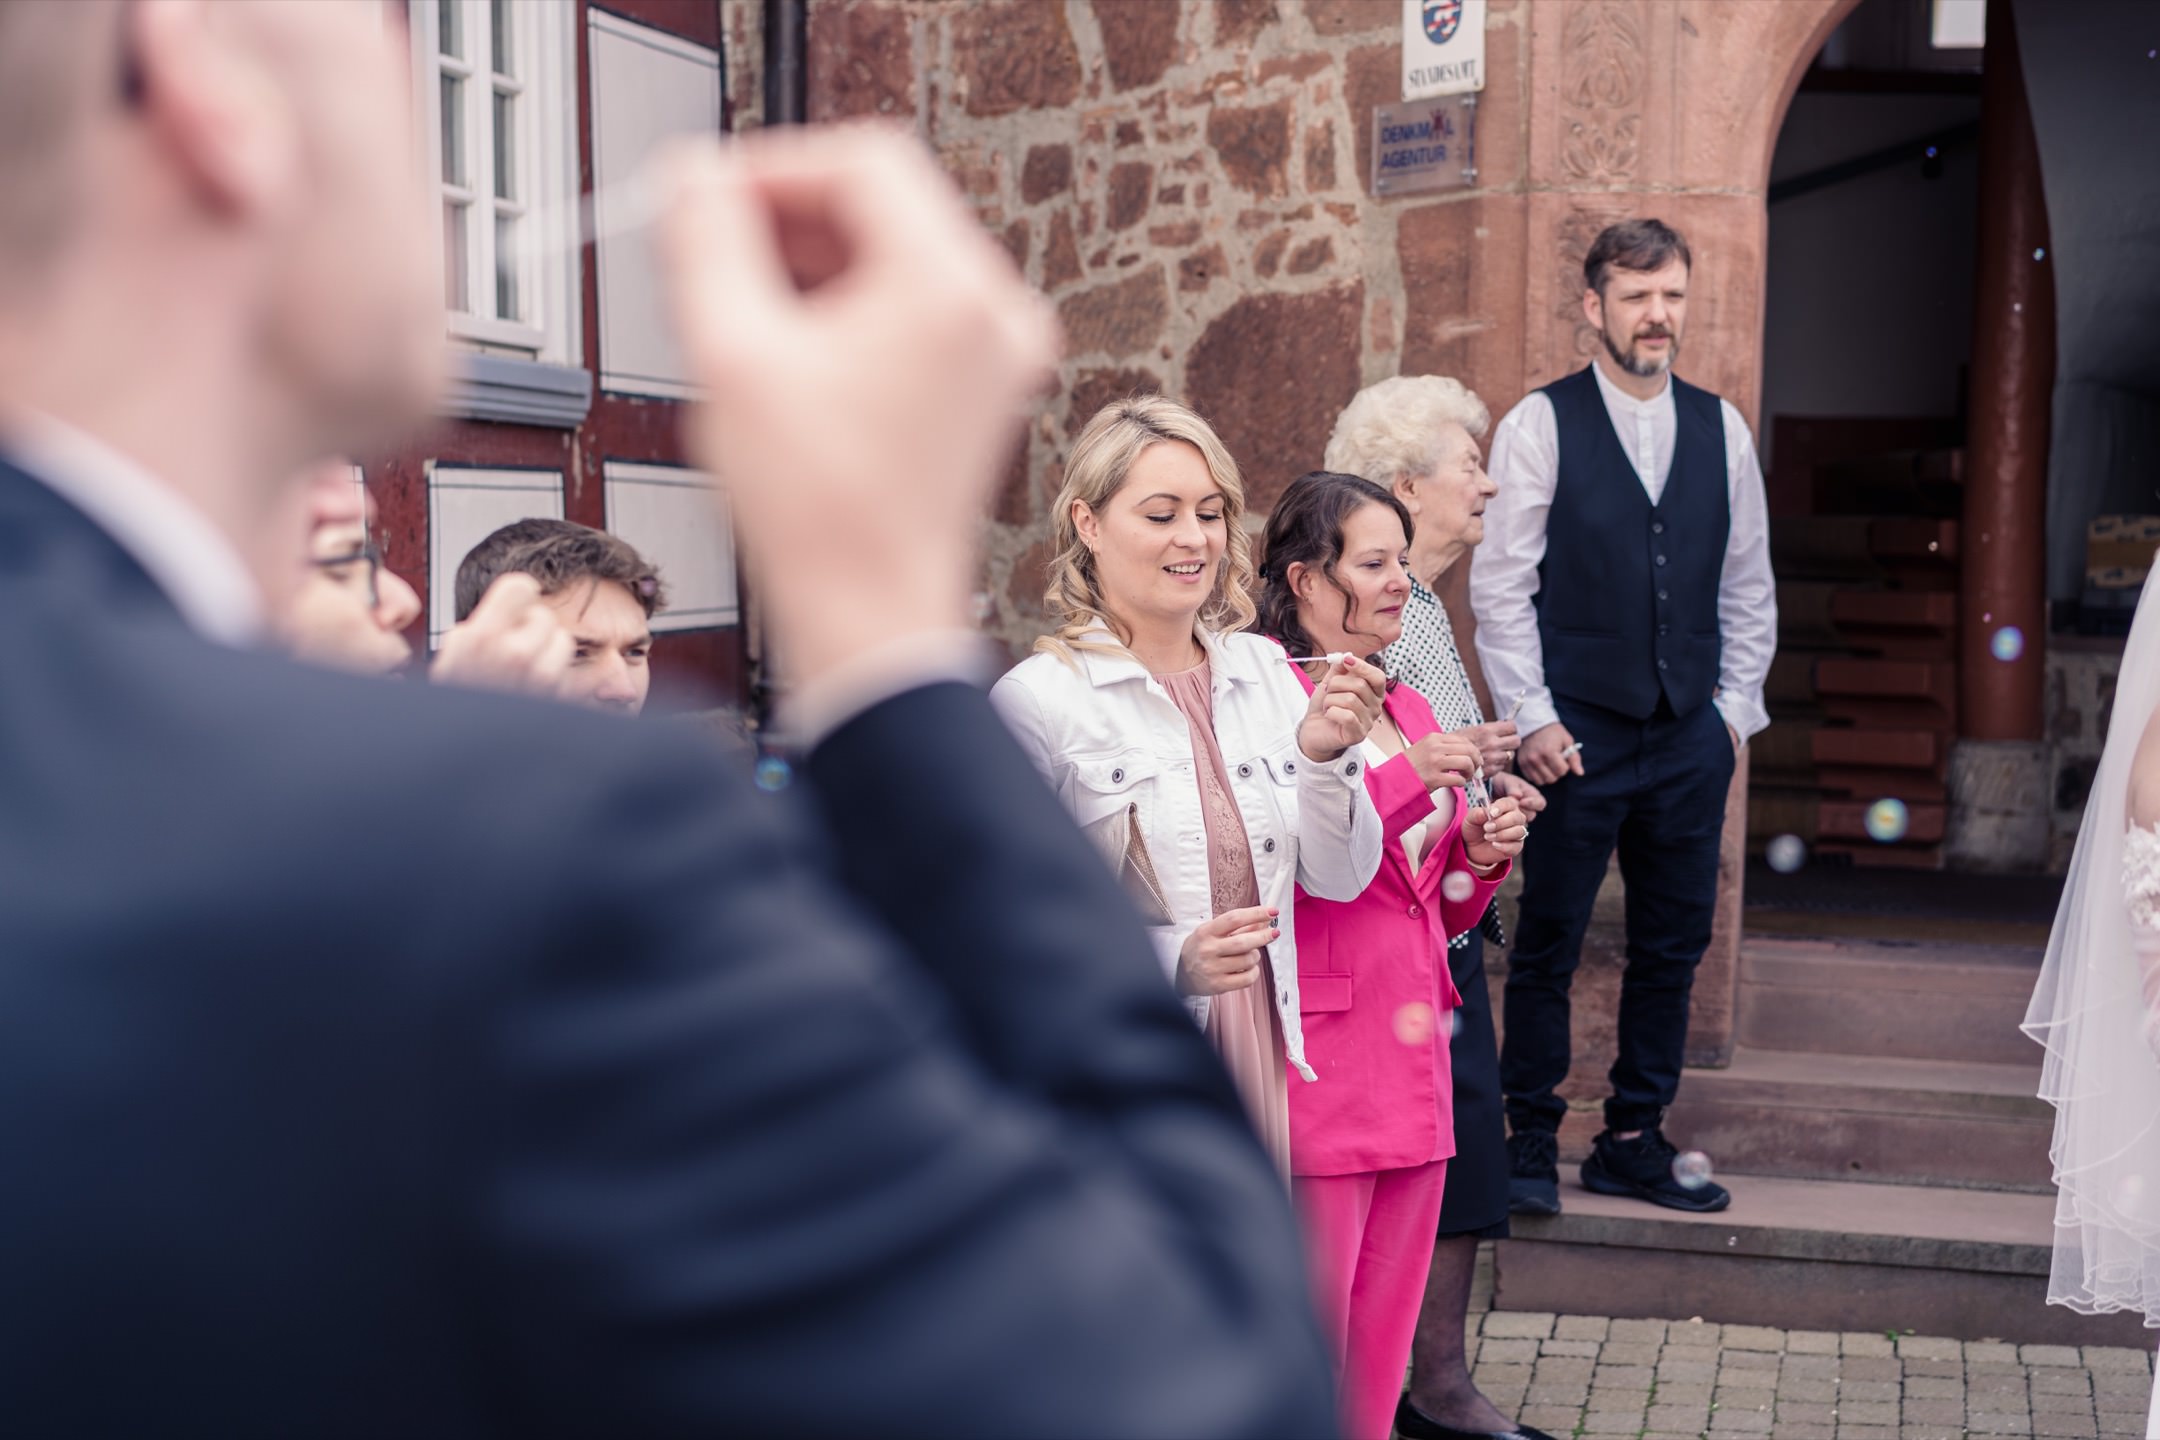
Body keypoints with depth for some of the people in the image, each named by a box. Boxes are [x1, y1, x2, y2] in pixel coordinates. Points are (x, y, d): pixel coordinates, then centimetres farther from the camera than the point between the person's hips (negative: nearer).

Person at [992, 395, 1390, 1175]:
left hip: (1261, 1066, 5)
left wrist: (1324, 757, -10)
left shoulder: (1261, 669, 8)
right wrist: (1171, 959, -25)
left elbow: (1339, 879, 8)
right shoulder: (1035, 699, -9)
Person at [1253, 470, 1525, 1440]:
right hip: (1313, 1067, -8)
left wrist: (1480, 857, 4)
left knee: (1381, 1351, 13)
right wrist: (1403, 779, -20)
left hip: (1413, 1064, 8)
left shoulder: (1408, 710, 18)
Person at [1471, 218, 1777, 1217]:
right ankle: (1531, 1143, 15)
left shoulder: (1721, 429, 10)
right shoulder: (1541, 424, -2)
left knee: (1673, 947, 9)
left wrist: (1736, 706, 8)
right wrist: (1531, 716, -9)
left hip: (1691, 736, 4)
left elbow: (1747, 584, 15)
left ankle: (1634, 1143, 21)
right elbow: (1500, 581, -5)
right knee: (1547, 944, 1)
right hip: (1575, 733, -4)